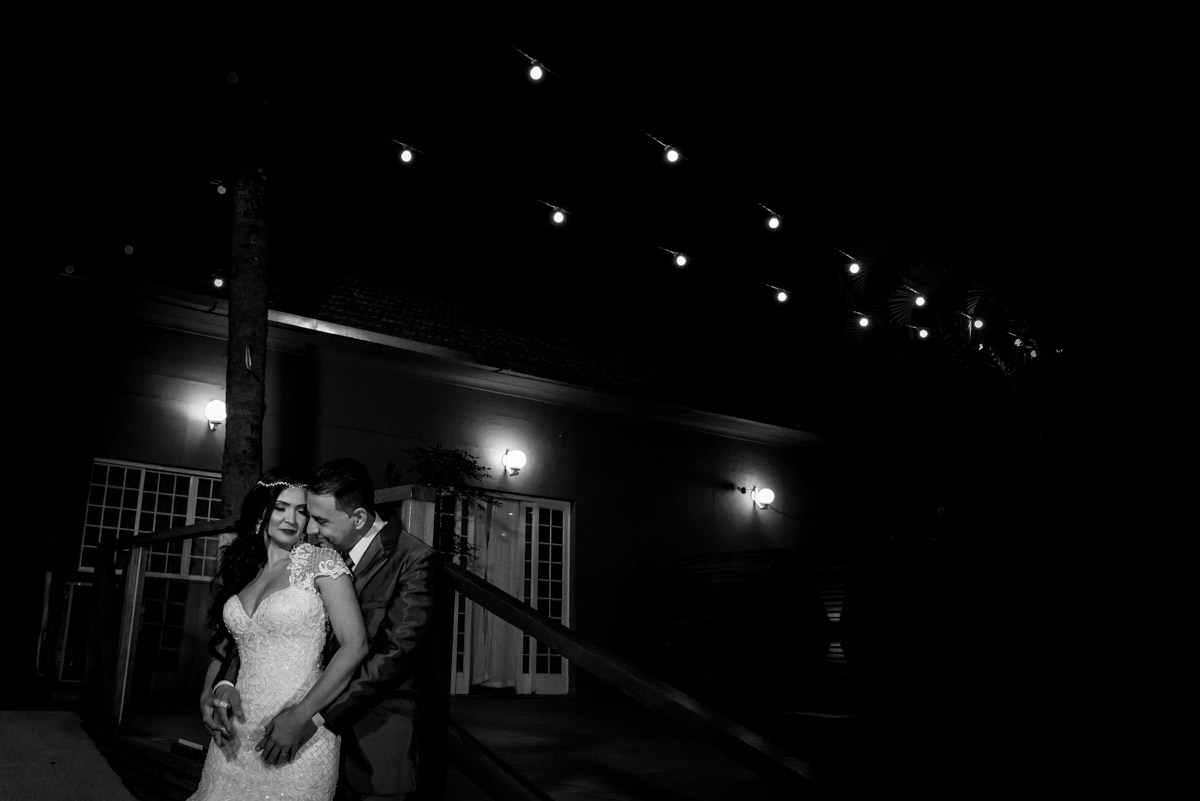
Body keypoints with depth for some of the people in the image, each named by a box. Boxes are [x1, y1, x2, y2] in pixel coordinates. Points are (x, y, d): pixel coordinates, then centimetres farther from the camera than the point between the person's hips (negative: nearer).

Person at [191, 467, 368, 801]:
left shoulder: (320, 560, -7)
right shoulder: (240, 567, 9)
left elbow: (355, 644, -12)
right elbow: (224, 645, 16)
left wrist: (301, 714, -16)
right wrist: (209, 695, -2)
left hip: (298, 738, -4)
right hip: (237, 734, 4)